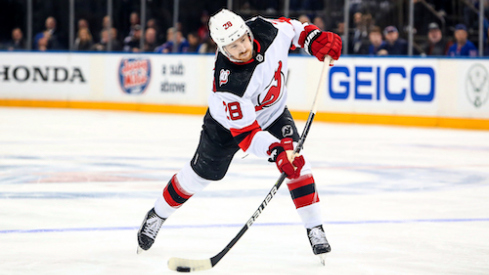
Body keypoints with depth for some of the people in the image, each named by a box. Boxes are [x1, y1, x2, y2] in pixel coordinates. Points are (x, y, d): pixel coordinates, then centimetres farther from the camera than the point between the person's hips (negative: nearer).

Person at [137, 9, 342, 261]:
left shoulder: (265, 29, -30)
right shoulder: (227, 83, -43)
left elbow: (291, 28, -5)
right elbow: (245, 132, -40)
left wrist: (317, 40, -19)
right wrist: (277, 152, -52)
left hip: (273, 112, 4)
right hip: (231, 120, -4)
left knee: (297, 164, -15)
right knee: (200, 174, 11)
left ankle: (314, 229, -3)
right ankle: (157, 216, 34)